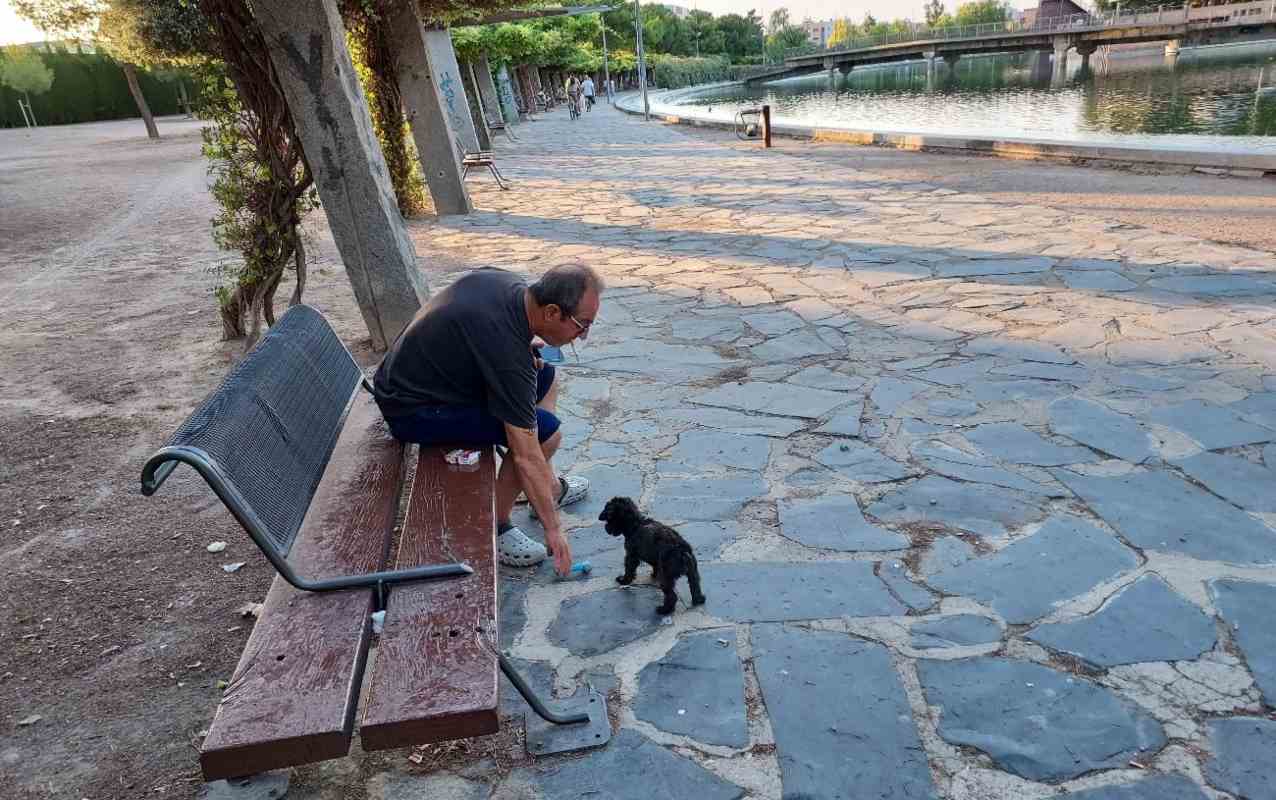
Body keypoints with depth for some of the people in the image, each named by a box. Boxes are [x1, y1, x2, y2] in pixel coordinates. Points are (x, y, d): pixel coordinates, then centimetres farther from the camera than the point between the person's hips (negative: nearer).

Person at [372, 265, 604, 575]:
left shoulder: (506, 280, -7)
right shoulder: (509, 352, -31)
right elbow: (526, 456, -26)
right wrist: (553, 529, -17)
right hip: (412, 410, -10)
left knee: (545, 377, 13)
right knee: (546, 431, -19)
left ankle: (550, 487, 24)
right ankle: (493, 525, -1)